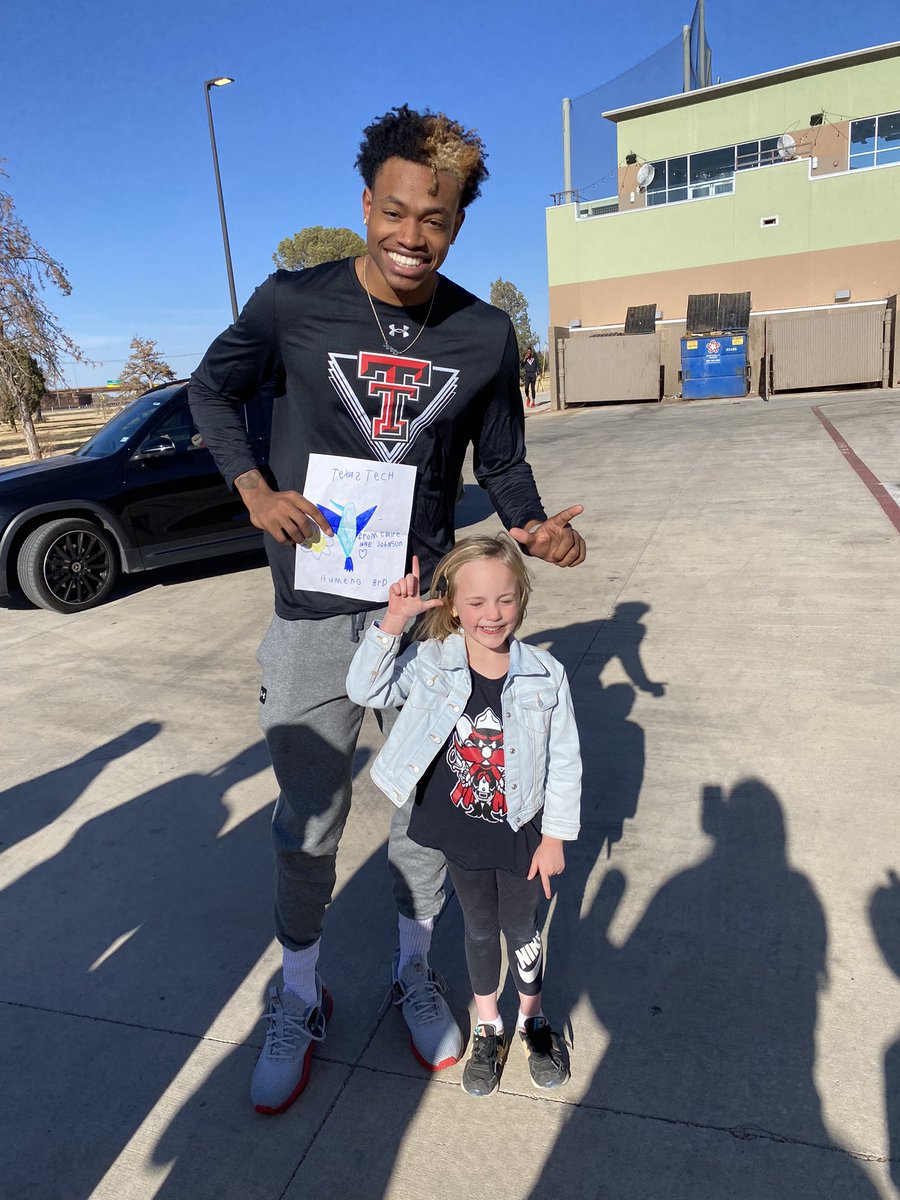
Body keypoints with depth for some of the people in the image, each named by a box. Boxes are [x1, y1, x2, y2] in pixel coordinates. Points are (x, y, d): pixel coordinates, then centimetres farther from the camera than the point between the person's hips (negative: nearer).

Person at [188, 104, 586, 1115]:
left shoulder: (485, 336, -1)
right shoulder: (291, 303, -6)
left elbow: (501, 461, 8)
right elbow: (212, 389, 9)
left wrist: (531, 527, -14)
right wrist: (254, 490, -8)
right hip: (314, 612, -1)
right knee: (307, 822, 9)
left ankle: (414, 974, 40)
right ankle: (299, 1001, 34)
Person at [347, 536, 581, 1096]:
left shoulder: (545, 673, -17)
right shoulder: (432, 662, -14)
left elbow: (565, 762, -8)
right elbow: (367, 690, -17)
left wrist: (555, 837, -4)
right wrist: (393, 622, -29)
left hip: (521, 833, -1)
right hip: (461, 832, 1)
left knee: (522, 929, 19)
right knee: (479, 928, 21)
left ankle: (532, 1018, 48)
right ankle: (488, 1026, 46)